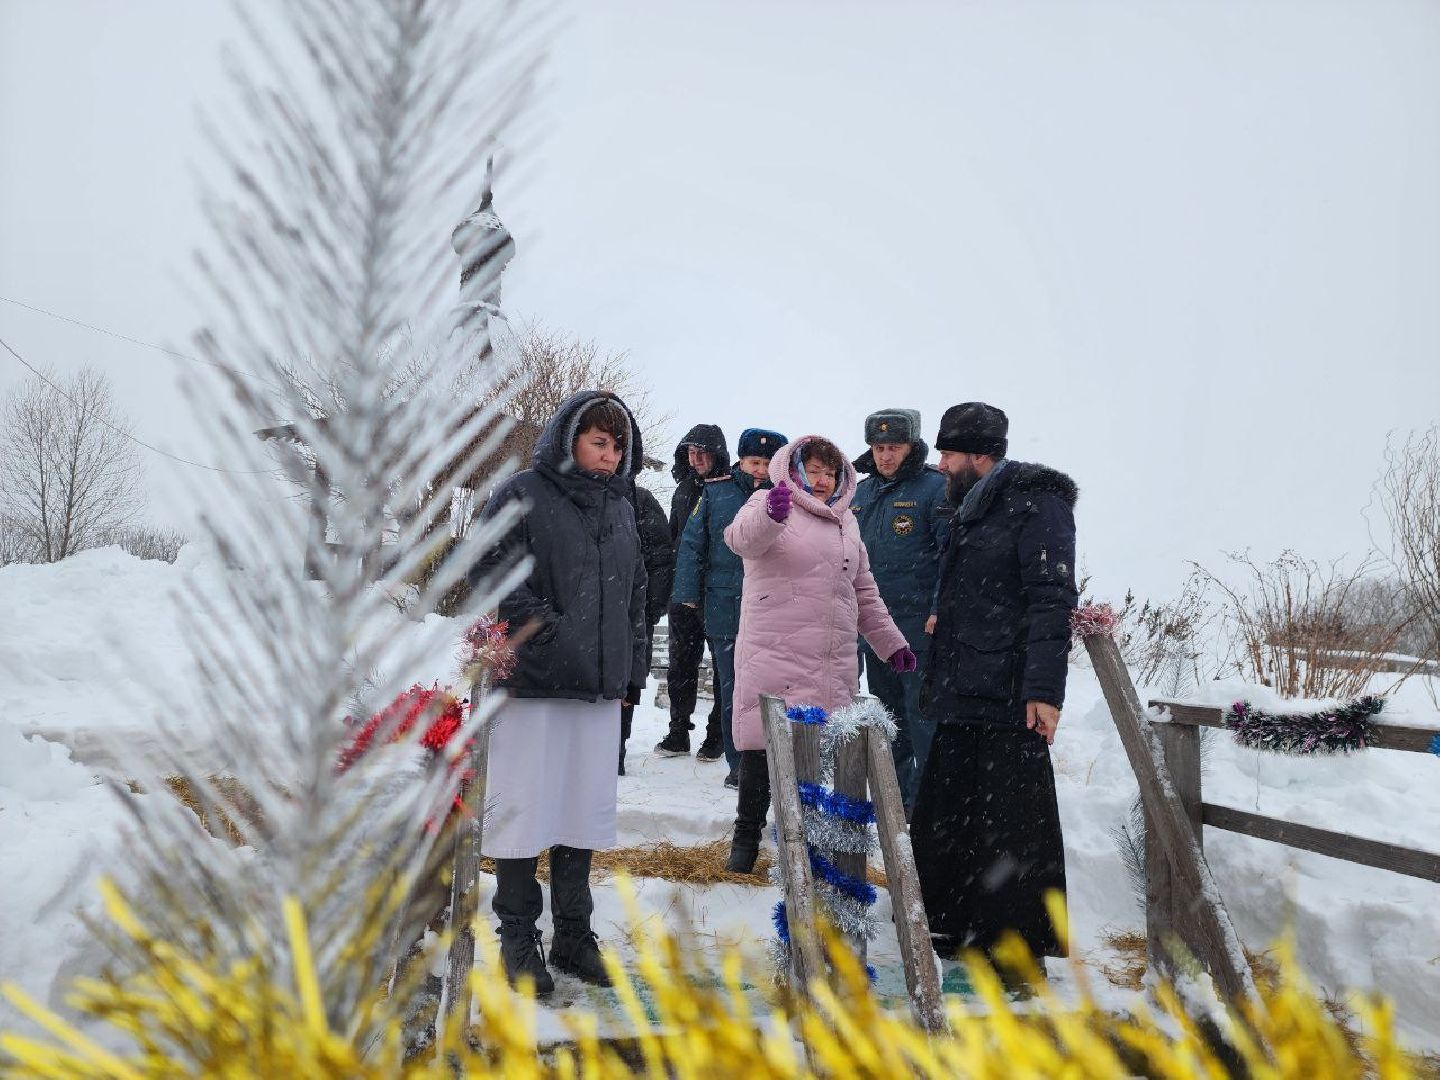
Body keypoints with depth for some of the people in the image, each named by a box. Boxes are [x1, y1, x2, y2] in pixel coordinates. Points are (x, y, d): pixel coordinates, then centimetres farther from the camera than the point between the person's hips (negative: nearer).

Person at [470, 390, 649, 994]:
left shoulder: (620, 507, 16)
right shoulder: (522, 495, -2)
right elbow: (493, 572, -10)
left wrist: (631, 673, 15)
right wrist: (544, 629, -18)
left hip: (600, 690, 6)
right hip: (532, 684, -5)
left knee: (586, 810, 11)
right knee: (524, 808, 1)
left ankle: (573, 935, 24)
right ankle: (518, 938, 16)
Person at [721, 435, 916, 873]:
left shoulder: (845, 522, 20)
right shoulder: (767, 503, 1)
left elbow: (864, 591, 26)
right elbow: (742, 538, -23)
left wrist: (891, 641, 20)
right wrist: (771, 514, -43)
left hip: (833, 661, 5)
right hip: (771, 652, -5)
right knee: (761, 743, -2)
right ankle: (747, 833, 15)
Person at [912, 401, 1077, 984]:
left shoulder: (1037, 505, -10)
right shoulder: (971, 512, 18)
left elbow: (1052, 602, -17)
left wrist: (1044, 690, -23)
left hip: (1009, 703, -9)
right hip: (960, 697, 10)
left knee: (1010, 831, -1)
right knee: (941, 821, 16)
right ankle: (958, 931, 32)